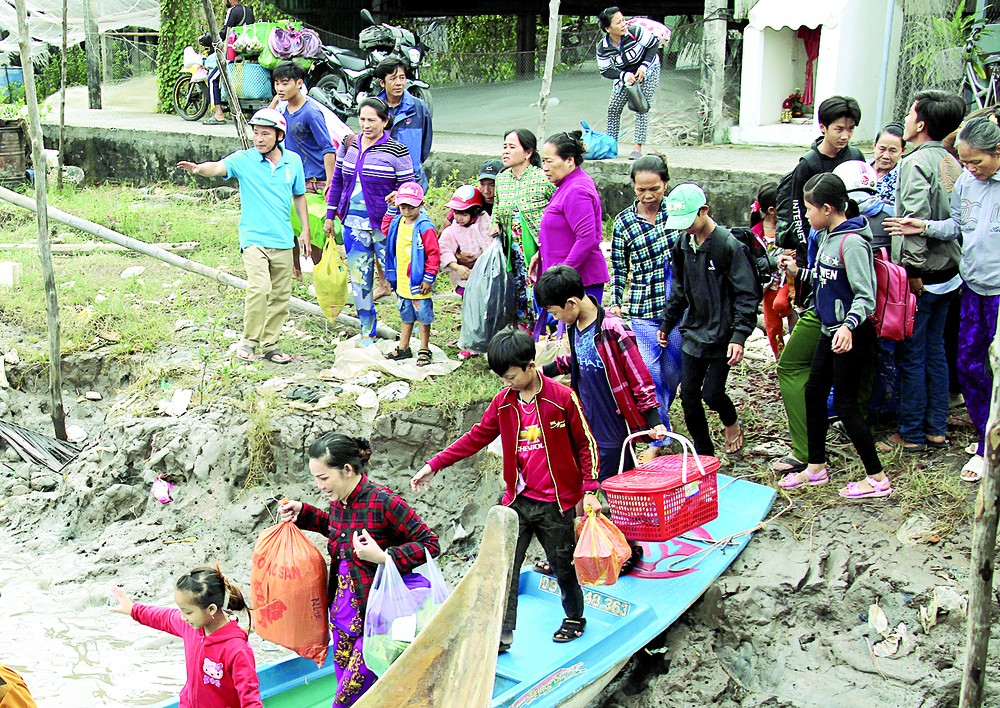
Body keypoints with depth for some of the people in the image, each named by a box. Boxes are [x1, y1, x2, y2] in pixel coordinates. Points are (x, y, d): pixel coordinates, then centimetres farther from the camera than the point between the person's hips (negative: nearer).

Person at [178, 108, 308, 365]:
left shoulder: (293, 161, 5)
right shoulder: (244, 159, -4)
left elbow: (299, 196, 16)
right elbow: (219, 167, -22)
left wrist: (305, 230, 15)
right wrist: (198, 168, -43)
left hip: (283, 240, 4)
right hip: (254, 238, -4)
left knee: (280, 295, 8)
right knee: (259, 288, -20)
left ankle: (270, 345, 21)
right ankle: (248, 342, -4)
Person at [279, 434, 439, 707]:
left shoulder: (384, 502, -21)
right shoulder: (338, 500, 2)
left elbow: (430, 544, -16)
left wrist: (384, 557, -26)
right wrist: (302, 513, 15)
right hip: (343, 612, 8)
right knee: (345, 683, 15)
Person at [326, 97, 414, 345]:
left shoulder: (396, 151, -7)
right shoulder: (348, 146, 7)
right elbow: (337, 181, 17)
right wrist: (330, 216, 17)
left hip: (385, 225, -5)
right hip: (353, 223, 5)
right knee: (359, 280, 9)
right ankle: (367, 333, 21)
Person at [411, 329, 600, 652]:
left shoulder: (563, 397, -11)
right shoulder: (503, 402, 2)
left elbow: (586, 445, -5)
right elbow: (476, 437, 8)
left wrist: (589, 491, -9)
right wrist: (434, 465, 2)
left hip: (556, 503, -4)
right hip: (517, 501, 4)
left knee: (562, 565, 11)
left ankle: (575, 618, 35)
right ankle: (503, 633, 4)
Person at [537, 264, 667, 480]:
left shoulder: (612, 330, -21)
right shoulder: (575, 327, 3)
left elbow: (638, 375, -17)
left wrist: (654, 419, -18)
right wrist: (545, 371, 26)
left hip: (614, 427, -8)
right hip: (587, 424, 8)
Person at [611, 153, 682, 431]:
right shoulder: (624, 222, -1)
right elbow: (619, 267, 6)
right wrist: (615, 303, 2)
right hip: (644, 309, -1)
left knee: (673, 369, 11)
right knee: (649, 371, -7)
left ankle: (659, 415, 38)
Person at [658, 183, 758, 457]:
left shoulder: (729, 246, -15)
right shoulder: (683, 244, 5)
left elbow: (746, 295, -15)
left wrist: (739, 336, -21)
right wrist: (667, 324, 21)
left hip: (722, 336, -6)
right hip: (693, 332, 6)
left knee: (712, 393, -6)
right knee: (688, 395, 5)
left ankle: (732, 423, 28)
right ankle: (703, 453, 20)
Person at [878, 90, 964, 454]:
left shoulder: (915, 162, -16)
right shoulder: (952, 163, 9)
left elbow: (917, 216, -27)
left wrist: (913, 268, -24)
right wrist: (955, 264, 17)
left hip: (922, 277, -8)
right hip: (949, 272, 8)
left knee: (911, 355, 2)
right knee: (935, 349, 17)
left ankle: (911, 434, 11)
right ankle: (937, 428, 25)